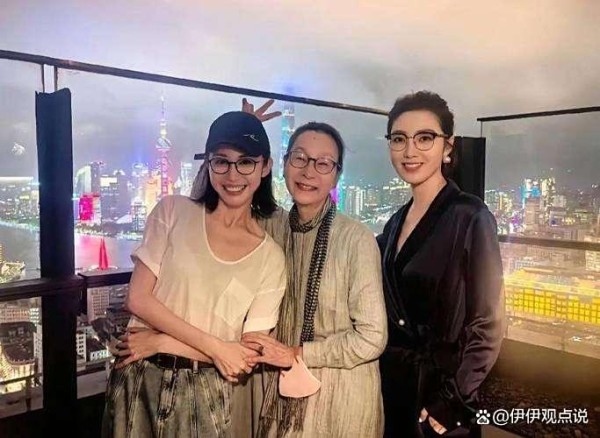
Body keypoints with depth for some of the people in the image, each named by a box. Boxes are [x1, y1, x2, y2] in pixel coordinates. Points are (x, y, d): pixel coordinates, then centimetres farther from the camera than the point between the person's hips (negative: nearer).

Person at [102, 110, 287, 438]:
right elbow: (138, 299, -8)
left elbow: (250, 353, -6)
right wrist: (214, 347, -14)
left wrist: (163, 342, -14)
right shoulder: (172, 212, -5)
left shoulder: (271, 258, -5)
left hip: (205, 390, 0)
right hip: (139, 378, 0)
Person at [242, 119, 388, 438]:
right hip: (275, 389, 4)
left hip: (339, 396, -4)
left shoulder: (357, 239, -19)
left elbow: (372, 338, -17)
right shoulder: (270, 226, -4)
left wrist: (296, 354, -14)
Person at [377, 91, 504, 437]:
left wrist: (452, 401, -15)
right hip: (391, 385, 6)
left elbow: (487, 325, -15)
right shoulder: (397, 221, 4)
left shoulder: (469, 216, -15)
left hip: (437, 392, -6)